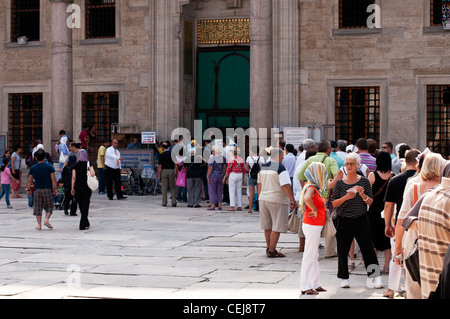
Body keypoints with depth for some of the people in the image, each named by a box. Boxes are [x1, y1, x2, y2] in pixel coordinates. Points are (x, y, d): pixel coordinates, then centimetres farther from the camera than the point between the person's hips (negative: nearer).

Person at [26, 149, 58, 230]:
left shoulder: (33, 168, 2)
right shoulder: (49, 167, -4)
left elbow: (29, 180, 4)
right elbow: (53, 179, -5)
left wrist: (28, 189, 12)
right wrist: (55, 189, 0)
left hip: (37, 190, 2)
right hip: (47, 189, -2)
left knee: (38, 207, 7)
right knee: (49, 206, 11)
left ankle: (39, 225, 4)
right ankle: (46, 219, -10)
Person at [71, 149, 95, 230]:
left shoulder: (75, 165, 1)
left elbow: (73, 177, -4)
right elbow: (92, 174, -17)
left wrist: (72, 189, -1)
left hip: (77, 187, 2)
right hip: (86, 186, -2)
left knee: (81, 205, 17)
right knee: (85, 205, 2)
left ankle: (86, 223, 30)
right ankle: (83, 225, -6)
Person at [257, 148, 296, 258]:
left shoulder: (263, 167, 10)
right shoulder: (280, 168, -13)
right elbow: (286, 186, -19)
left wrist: (260, 199, 25)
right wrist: (292, 200, -14)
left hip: (263, 199, 8)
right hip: (277, 200, -8)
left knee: (267, 226, 18)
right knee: (277, 227, -1)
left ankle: (268, 248, 30)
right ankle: (271, 251, 0)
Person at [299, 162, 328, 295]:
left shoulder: (314, 187, 13)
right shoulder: (311, 188, -17)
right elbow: (307, 198, -40)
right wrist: (315, 210, -25)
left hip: (315, 226, 10)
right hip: (312, 226, -10)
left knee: (314, 256, 15)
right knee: (309, 256, -5)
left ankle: (315, 284, 23)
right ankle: (305, 287, 0)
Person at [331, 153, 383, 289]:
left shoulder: (364, 181, 3)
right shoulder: (340, 183, 4)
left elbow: (370, 202, 2)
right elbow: (334, 203, 2)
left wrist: (362, 194, -17)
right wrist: (346, 197, -14)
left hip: (361, 220, -1)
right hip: (343, 220, 1)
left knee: (368, 249, -5)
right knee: (342, 250, 4)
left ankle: (376, 276, 0)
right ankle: (344, 278, 17)